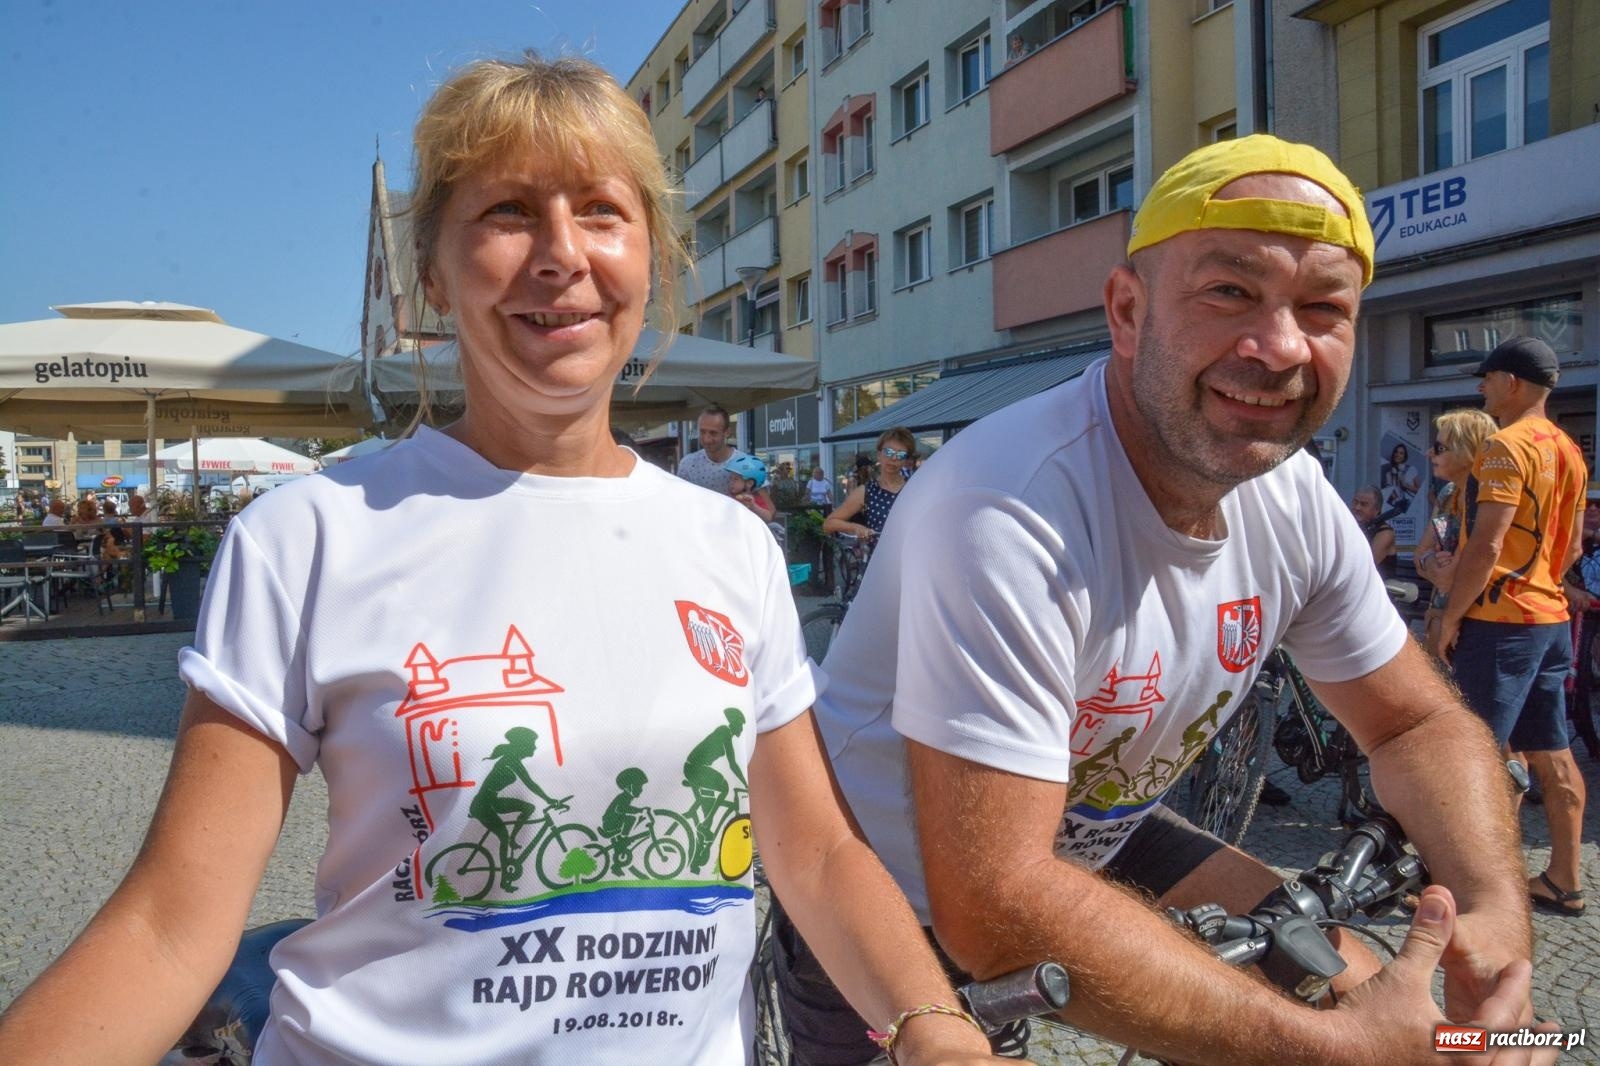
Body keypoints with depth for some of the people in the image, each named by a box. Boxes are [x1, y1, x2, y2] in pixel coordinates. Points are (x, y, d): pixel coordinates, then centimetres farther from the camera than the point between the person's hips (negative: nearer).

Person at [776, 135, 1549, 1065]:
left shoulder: (1296, 500, -10)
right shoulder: (1009, 515, -34)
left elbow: (1422, 723, 2)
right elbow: (995, 907, -34)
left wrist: (1499, 913, -17)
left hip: (1087, 840, 6)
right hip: (902, 906, -6)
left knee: (1359, 990, 0)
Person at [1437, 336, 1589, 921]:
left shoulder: (1506, 446, -15)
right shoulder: (1568, 451, 14)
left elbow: (1485, 545, -21)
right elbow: (1572, 546, 19)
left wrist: (1450, 616, -14)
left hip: (1502, 620, -9)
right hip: (1552, 616, 9)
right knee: (1553, 756, 12)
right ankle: (1564, 881, 20)